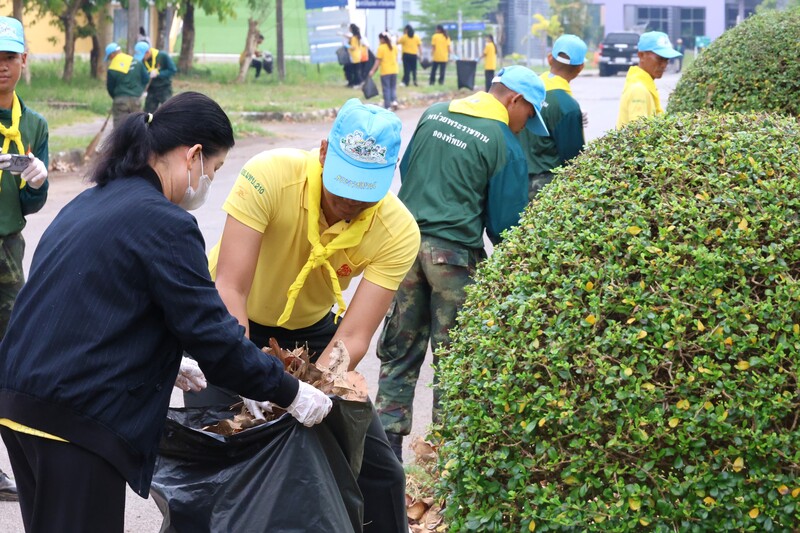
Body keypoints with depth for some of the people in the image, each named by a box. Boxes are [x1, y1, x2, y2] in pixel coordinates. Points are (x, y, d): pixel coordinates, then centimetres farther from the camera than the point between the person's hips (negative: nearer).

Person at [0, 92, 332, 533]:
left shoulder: (88, 204, 15)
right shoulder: (164, 223, -13)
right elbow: (211, 333, -12)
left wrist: (166, 364, 31)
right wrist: (289, 393, -3)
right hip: (76, 420, -9)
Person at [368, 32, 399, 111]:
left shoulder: (381, 48, -10)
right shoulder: (393, 47, 7)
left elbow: (378, 61, -12)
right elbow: (396, 59, 13)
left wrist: (373, 71, -9)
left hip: (385, 71, -5)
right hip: (394, 71, 5)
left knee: (386, 89, 2)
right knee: (393, 87, 15)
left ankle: (388, 106, 1)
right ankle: (394, 101, -8)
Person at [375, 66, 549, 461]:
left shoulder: (433, 114, 9)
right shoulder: (505, 145, -8)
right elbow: (504, 220, -3)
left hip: (406, 240, 5)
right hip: (455, 251, -5)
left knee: (400, 349, 13)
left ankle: (387, 439, 15)